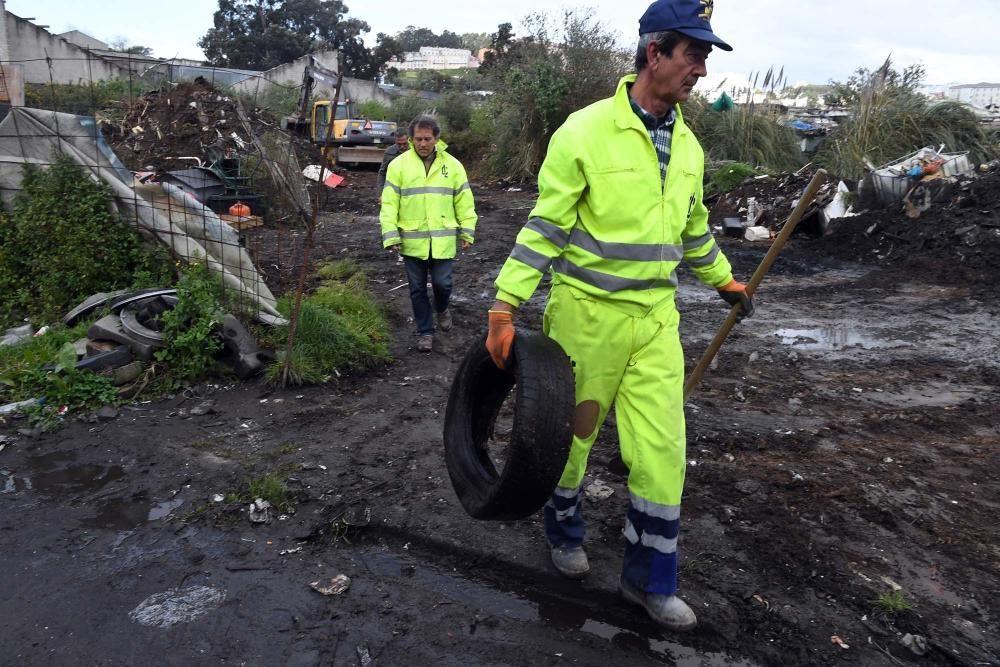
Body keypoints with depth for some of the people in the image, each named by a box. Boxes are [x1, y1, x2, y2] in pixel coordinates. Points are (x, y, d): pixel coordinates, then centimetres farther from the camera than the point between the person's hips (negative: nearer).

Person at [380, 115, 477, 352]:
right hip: (412, 240, 0)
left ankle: (441, 309, 38)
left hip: (442, 240, 0)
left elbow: (464, 202, 6)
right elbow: (389, 204, -3)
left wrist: (467, 232, 4)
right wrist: (390, 235, -9)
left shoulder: (452, 165, 2)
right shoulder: (398, 165, -3)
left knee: (442, 283, 4)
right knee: (418, 288, 8)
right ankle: (425, 332, 23)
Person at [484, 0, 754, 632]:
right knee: (572, 434, 13)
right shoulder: (585, 132, -12)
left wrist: (724, 279, 31)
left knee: (663, 449, 5)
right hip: (587, 313, -5)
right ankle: (564, 532, 41)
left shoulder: (687, 143, 8)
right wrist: (505, 306, -18)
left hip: (656, 317, 5)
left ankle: (649, 579, 23)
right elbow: (544, 228, -12)